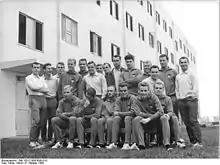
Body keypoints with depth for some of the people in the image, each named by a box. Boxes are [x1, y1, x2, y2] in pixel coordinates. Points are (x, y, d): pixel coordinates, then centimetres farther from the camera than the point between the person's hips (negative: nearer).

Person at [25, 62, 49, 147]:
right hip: (34, 99, -6)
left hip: (43, 99, 6)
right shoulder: (28, 78, 7)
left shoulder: (42, 79, 23)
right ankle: (32, 141, -10)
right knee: (36, 120, -17)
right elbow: (33, 87, -10)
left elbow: (46, 90, 9)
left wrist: (37, 88, -2)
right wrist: (42, 88, 3)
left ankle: (36, 140, 11)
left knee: (42, 121, 1)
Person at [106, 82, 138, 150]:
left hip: (131, 119, -3)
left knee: (127, 118, -34)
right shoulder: (118, 100, 7)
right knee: (116, 118, -26)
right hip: (122, 120, 3)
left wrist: (119, 113, -14)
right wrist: (116, 114, -28)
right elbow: (115, 112, -2)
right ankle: (113, 143, -33)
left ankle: (127, 143, -38)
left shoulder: (132, 98, -7)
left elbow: (133, 112, -17)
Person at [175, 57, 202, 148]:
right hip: (181, 101, 5)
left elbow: (195, 87, -3)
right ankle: (192, 141, 9)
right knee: (186, 122, 3)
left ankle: (198, 142, -11)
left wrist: (193, 96, -12)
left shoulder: (191, 74, 4)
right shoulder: (178, 76, 17)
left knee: (193, 120, -12)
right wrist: (178, 97, 7)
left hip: (191, 100, -5)